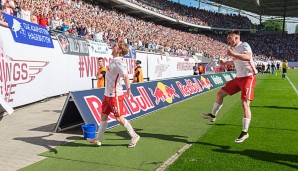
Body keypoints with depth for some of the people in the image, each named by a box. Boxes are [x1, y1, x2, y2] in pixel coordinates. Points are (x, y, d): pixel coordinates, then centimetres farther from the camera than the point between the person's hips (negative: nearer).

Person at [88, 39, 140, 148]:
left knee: (119, 118, -1)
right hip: (107, 94, 9)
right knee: (103, 116, 13)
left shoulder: (119, 62, -19)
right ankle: (98, 139, 25)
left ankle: (134, 136, 16)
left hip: (115, 96, -9)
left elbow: (125, 75, -35)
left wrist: (128, 89, -46)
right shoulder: (114, 61, 9)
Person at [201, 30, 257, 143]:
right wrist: (226, 62, 24)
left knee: (245, 103, -18)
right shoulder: (234, 48, 13)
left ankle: (245, 132, -10)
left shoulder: (244, 45, -13)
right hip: (238, 78, 9)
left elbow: (248, 57, -35)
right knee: (220, 93, 12)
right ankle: (213, 115, 30)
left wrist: (232, 54, -40)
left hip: (248, 77, -9)